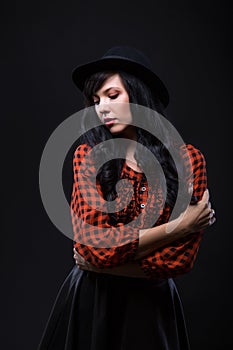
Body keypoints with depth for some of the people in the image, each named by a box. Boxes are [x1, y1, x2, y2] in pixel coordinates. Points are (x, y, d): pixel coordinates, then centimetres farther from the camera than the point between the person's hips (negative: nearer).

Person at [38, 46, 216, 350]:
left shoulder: (187, 159, -10)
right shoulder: (88, 154, -9)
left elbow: (179, 260, -13)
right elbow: (92, 244, -18)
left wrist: (102, 262, -14)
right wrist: (178, 226, -17)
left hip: (153, 305, 0)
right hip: (90, 301, 1)